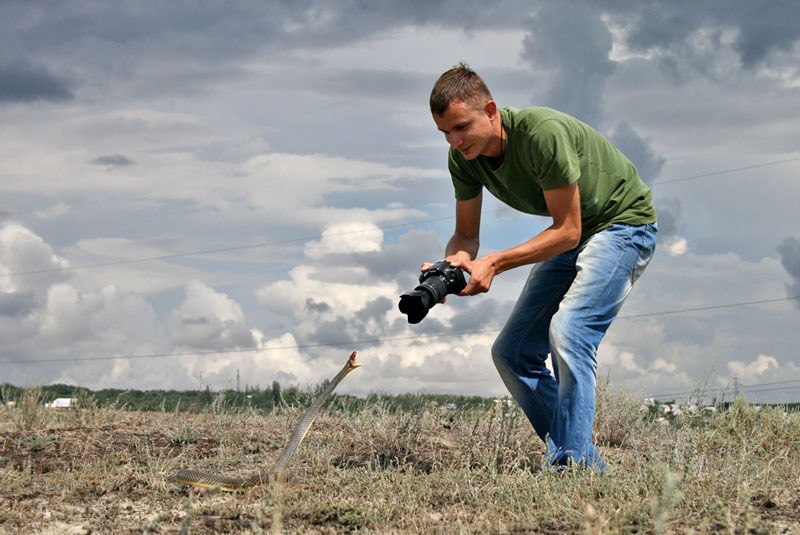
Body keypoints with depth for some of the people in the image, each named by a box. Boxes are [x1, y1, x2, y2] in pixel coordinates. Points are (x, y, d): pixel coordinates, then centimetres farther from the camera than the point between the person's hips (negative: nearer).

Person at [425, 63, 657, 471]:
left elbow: (568, 230, -27)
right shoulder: (463, 157, -10)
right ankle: (585, 460, 6)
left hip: (623, 223, -8)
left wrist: (495, 264, -34)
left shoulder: (543, 132, -32)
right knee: (511, 352, 2)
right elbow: (466, 234, 1)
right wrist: (452, 262, -23)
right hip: (570, 234, 8)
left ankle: (571, 461, -23)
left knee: (567, 331, -28)